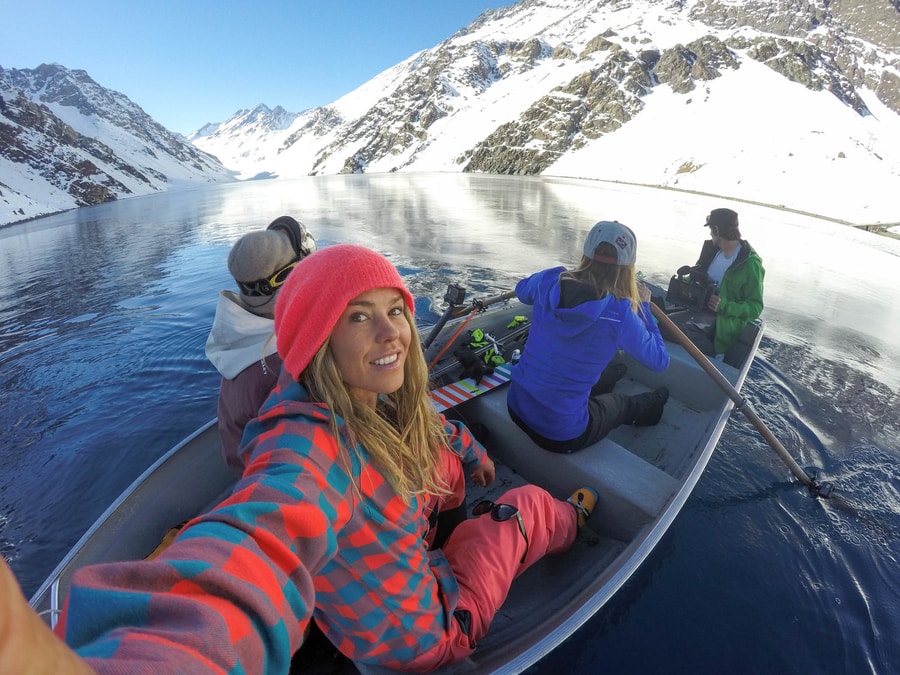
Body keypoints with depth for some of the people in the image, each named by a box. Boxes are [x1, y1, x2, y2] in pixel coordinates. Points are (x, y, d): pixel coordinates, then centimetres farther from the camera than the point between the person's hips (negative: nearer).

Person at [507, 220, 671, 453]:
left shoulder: (549, 281, -11)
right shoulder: (620, 313, -22)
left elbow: (521, 291, 15)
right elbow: (660, 361, -3)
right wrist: (643, 306, 5)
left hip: (516, 408, 5)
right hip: (562, 436, -4)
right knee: (622, 404, 30)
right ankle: (650, 408, 62)